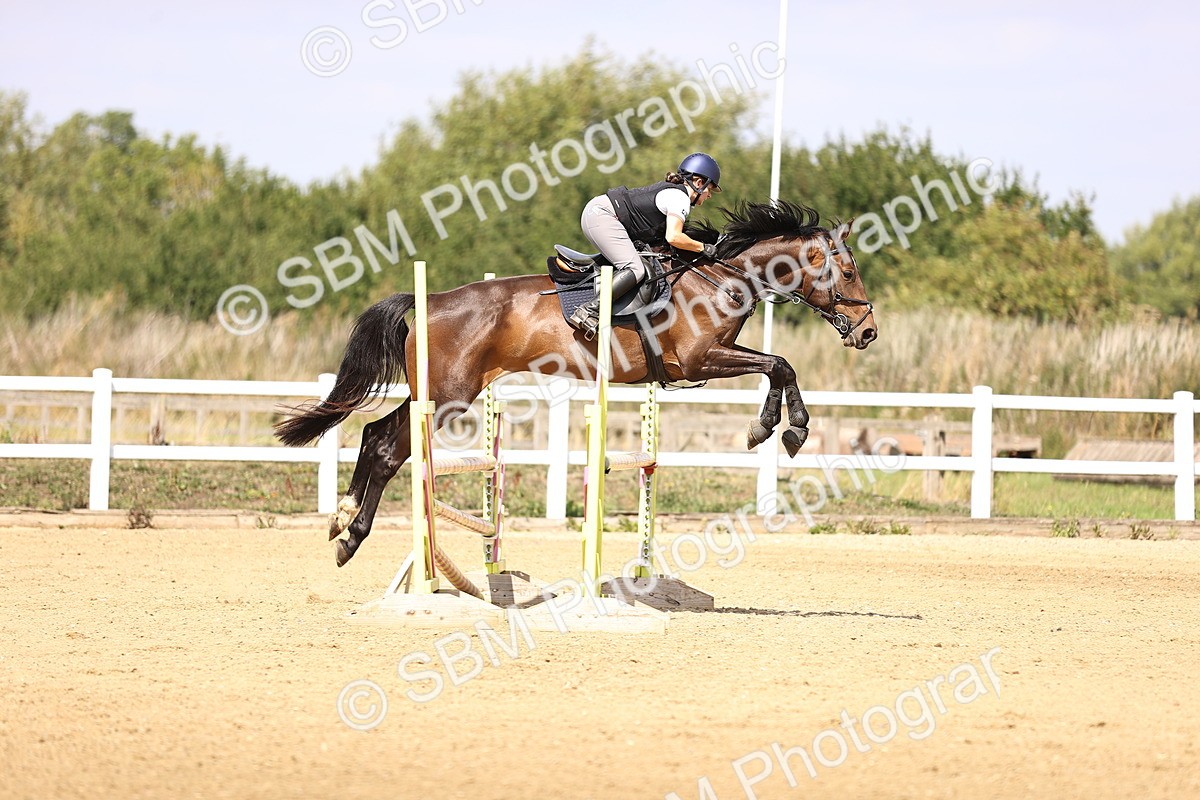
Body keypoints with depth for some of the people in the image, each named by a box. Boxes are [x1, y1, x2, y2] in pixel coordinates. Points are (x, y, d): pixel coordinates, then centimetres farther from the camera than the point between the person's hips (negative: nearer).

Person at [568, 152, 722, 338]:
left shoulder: (671, 189, 21)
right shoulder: (680, 197, -9)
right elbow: (673, 237, -21)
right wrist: (703, 248, -8)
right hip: (602, 216, -10)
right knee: (635, 270, -19)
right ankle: (589, 311, -29)